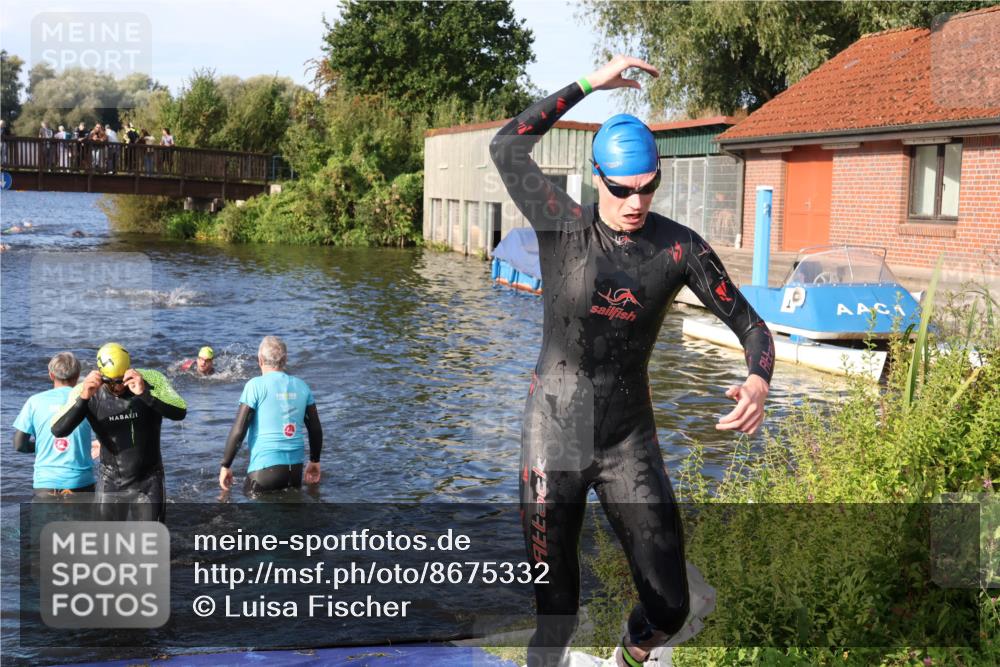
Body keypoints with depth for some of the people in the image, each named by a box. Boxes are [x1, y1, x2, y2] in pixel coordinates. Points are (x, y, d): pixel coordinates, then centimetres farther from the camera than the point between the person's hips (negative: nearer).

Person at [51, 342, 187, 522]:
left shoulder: (151, 380, -17)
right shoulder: (86, 390, -13)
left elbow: (180, 412, -31)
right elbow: (58, 430, -23)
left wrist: (145, 393, -47)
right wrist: (83, 398, -39)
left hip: (148, 482, -2)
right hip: (111, 482, 2)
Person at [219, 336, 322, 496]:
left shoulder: (256, 385, -7)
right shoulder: (301, 386, 7)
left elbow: (238, 430, -9)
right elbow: (316, 429, 12)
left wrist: (226, 465, 1)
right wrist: (315, 461, 25)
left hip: (265, 467, -5)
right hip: (295, 467, 5)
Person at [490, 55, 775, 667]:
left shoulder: (680, 247, -4)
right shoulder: (563, 227, -6)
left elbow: (750, 325, -1)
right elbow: (507, 147, -13)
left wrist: (758, 383, -23)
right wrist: (590, 84, -13)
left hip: (631, 439, 2)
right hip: (554, 436, -1)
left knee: (669, 607, 3)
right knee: (555, 611, 4)